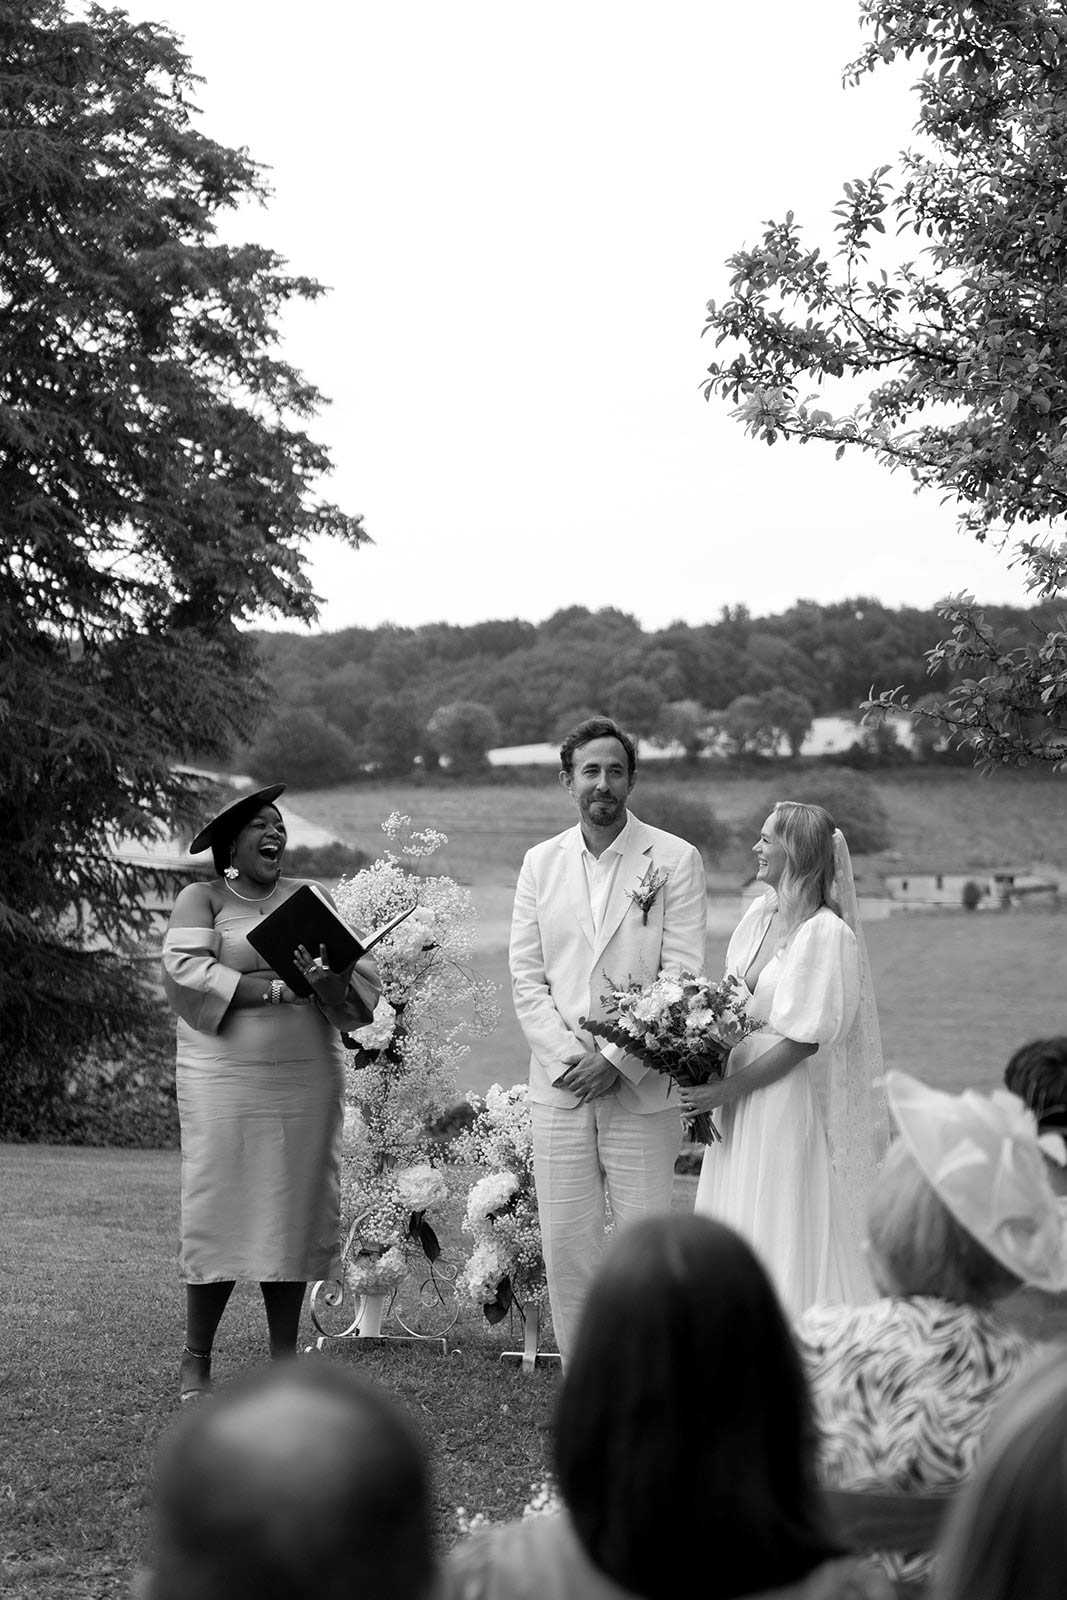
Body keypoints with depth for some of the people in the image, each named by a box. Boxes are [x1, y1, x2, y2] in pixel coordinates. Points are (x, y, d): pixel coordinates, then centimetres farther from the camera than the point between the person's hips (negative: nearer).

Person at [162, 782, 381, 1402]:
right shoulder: (203, 899, 4)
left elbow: (364, 980, 6)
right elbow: (186, 970, -13)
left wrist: (329, 982, -18)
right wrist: (278, 988, -18)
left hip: (308, 1081, 3)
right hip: (226, 1079, -3)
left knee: (296, 1213, 4)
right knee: (220, 1214, -4)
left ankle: (285, 1362, 14)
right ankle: (196, 1362, 10)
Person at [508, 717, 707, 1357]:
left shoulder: (675, 859, 0)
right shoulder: (542, 862, 10)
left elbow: (683, 976, -6)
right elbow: (526, 975, 8)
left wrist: (618, 1060, -12)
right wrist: (565, 1057, -6)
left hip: (641, 1088, -3)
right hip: (559, 1086, 3)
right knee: (567, 1249, 4)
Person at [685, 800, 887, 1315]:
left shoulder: (827, 933, -15)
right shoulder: (760, 913, 8)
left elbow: (803, 1040, -16)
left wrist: (726, 1089, -14)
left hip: (787, 1104, -8)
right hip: (737, 1107, 8)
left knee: (786, 1244, -1)